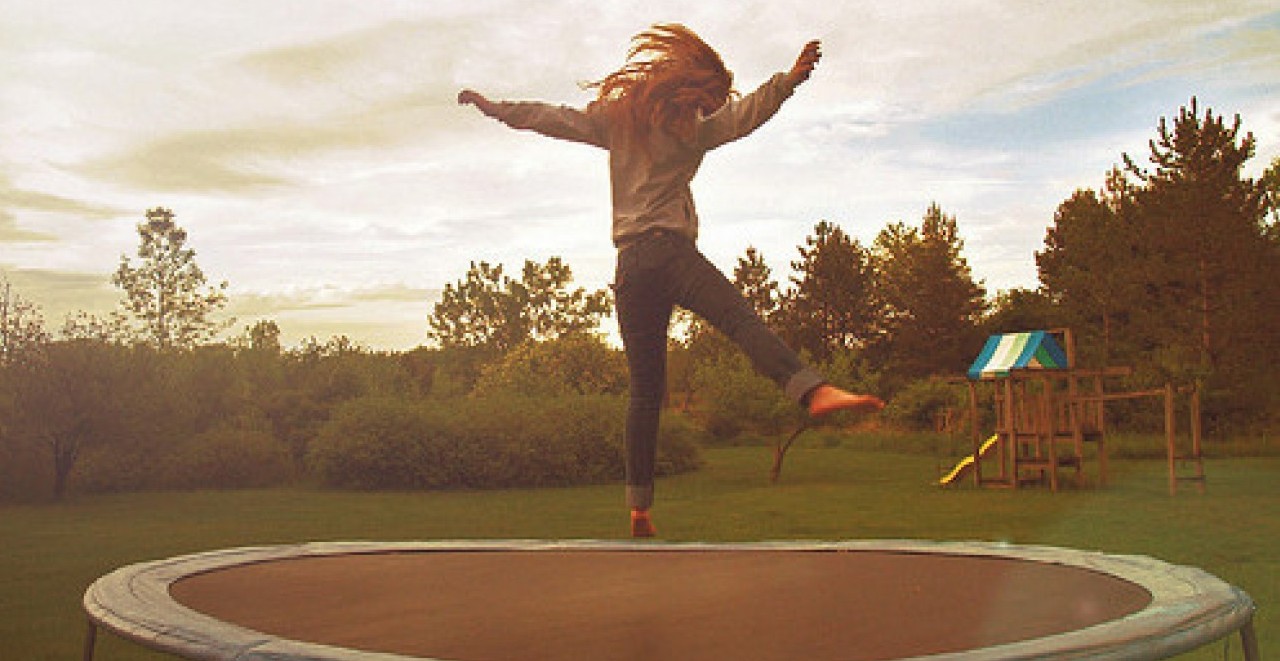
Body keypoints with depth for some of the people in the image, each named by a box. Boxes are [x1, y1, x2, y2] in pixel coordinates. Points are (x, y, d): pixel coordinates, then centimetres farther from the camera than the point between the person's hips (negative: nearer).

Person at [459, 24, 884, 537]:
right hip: (668, 251, -5)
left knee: (645, 390, 6)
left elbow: (553, 118, 24)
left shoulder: (617, 119, 23)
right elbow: (744, 114, -4)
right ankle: (813, 390, -55)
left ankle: (639, 508, 5)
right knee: (743, 319, -27)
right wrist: (790, 79, -9)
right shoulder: (691, 130, 10)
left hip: (629, 265, 5)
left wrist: (494, 108, 31)